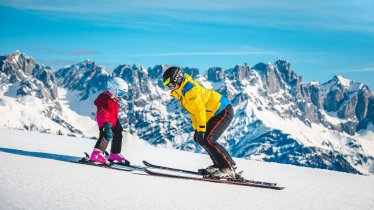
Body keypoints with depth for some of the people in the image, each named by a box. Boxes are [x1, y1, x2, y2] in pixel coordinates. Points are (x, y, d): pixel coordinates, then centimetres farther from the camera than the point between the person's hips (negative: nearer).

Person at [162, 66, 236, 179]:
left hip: (223, 112, -11)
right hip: (215, 114, 11)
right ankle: (219, 165, 15)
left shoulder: (189, 88, -20)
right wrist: (196, 129, 13)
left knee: (207, 140, -17)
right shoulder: (182, 92, 13)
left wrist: (201, 130, -22)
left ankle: (228, 169, -14)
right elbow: (193, 111, 18)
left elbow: (200, 109, -24)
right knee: (200, 139, 10)